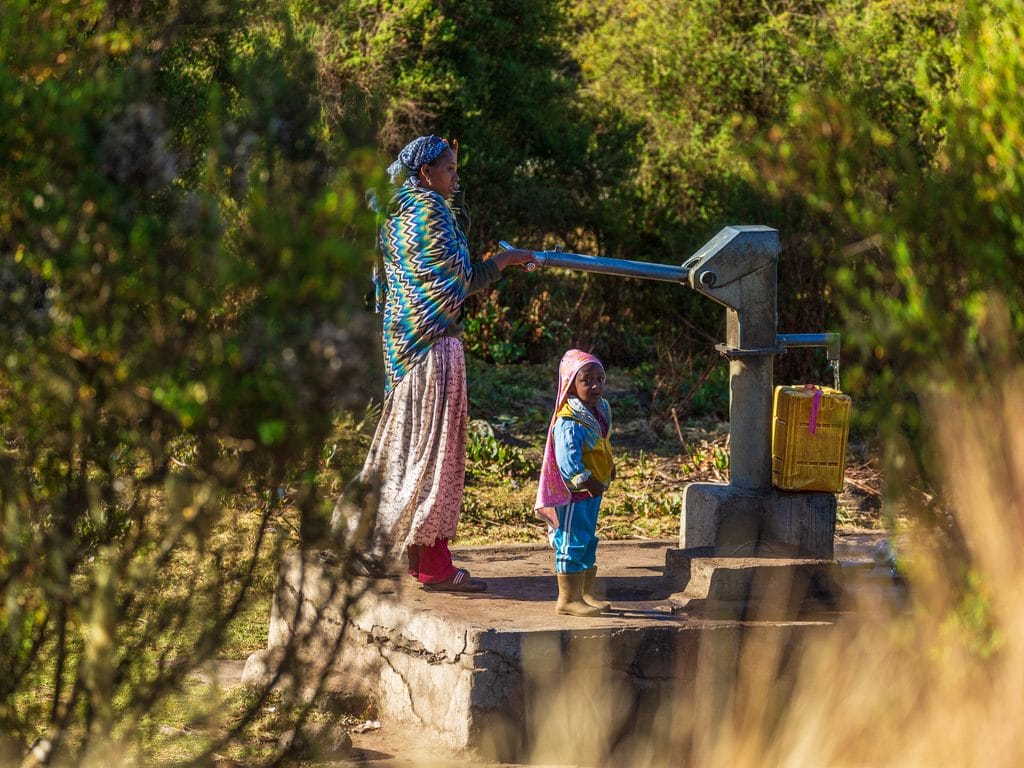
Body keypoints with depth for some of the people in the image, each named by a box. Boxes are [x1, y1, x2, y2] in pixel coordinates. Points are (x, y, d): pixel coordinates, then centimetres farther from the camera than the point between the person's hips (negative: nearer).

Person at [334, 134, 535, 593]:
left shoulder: (397, 213, 14)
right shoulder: (429, 212, -14)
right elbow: (462, 281, -13)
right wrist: (504, 260, -1)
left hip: (403, 343, 10)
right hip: (433, 343, -9)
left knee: (409, 444, 12)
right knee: (436, 446, -6)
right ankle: (433, 565, -4)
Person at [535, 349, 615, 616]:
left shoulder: (601, 409, 6)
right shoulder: (569, 424, -24)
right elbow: (569, 464, -29)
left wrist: (610, 470, 13)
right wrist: (591, 484, -24)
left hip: (593, 493, 10)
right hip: (574, 495, -9)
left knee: (588, 543, 18)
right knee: (572, 544, -1)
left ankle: (586, 594, 29)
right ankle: (568, 599, 7)